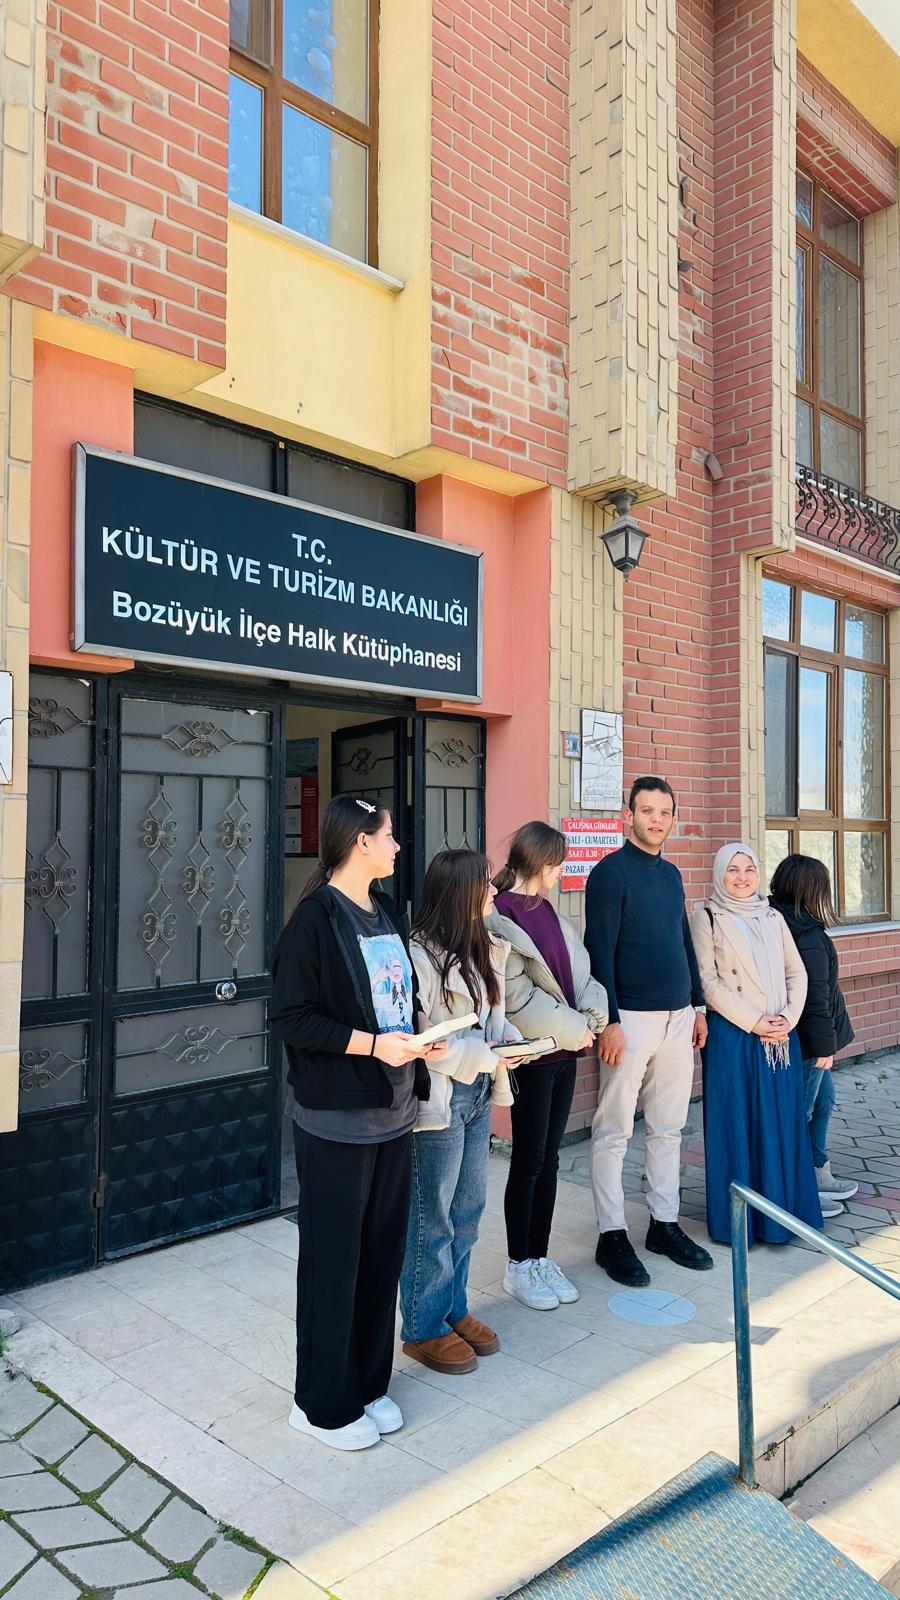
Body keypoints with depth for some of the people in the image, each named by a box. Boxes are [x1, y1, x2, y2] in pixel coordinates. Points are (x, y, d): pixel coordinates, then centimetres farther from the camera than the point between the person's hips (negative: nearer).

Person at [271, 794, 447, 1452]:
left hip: (394, 1110, 8)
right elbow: (291, 1018, -16)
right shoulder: (317, 918, -14)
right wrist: (372, 1044, -22)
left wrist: (421, 1032, 0)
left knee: (383, 1250, 16)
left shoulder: (386, 912, 9)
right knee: (334, 1257, 6)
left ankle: (368, 1383, 33)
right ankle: (324, 1403, 24)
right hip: (337, 1118, -7)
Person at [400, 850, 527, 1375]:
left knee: (468, 1211, 18)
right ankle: (424, 1327, 23)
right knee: (432, 1219, 6)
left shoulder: (485, 950, 8)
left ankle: (454, 1309, 36)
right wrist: (484, 1056, -19)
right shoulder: (421, 957, -20)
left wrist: (508, 1036, -1)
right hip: (439, 1100, -8)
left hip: (478, 1095, 8)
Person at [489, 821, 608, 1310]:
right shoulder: (499, 919, -14)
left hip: (564, 1049, 7)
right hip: (531, 1053, -7)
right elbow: (516, 996, -17)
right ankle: (519, 1265, 19)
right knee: (529, 1160, 4)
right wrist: (572, 1028, -12)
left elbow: (578, 970, 10)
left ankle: (539, 1256, 27)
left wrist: (589, 1016, -7)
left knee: (548, 1158, 15)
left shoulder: (547, 912, 11)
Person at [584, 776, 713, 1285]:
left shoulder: (672, 874, 13)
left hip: (678, 1016, 7)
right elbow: (600, 951, -14)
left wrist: (698, 1006, 17)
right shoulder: (611, 872, -9)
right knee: (614, 1132, 1)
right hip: (632, 1018, -7)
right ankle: (612, 1235, 11)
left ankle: (665, 1224, 26)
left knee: (669, 1128, 14)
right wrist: (610, 1021, -17)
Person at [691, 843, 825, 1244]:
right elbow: (708, 982, -9)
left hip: (781, 1036, 5)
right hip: (732, 1036, -4)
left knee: (782, 1121, 8)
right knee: (737, 1124, 1)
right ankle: (738, 1220, 12)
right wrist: (755, 1022, -13)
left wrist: (789, 1018, -6)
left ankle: (782, 1210, 21)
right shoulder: (707, 918, -2)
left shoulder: (773, 917, 12)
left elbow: (796, 973, 10)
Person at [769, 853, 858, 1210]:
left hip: (802, 1039, 10)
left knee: (822, 1101, 21)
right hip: (805, 1043, -10)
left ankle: (820, 1175, 34)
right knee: (801, 1110, 0)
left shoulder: (778, 924, 6)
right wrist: (824, 1045, -16)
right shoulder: (809, 937, -23)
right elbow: (815, 997, -23)